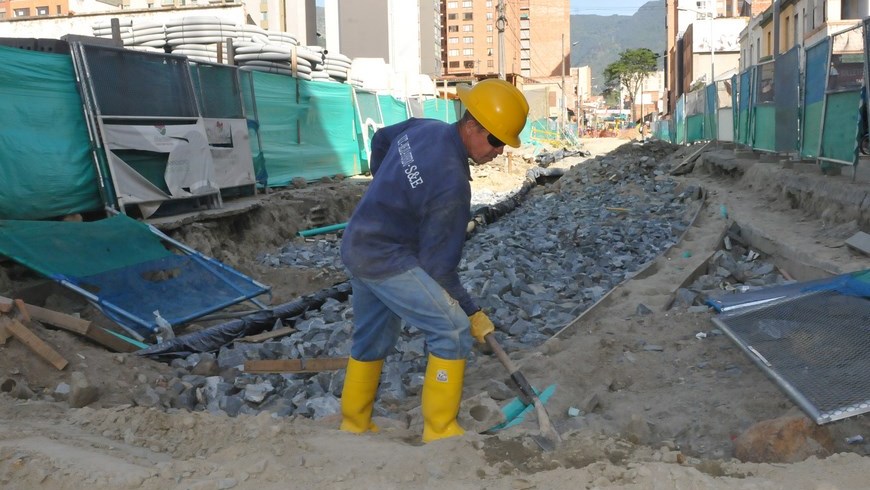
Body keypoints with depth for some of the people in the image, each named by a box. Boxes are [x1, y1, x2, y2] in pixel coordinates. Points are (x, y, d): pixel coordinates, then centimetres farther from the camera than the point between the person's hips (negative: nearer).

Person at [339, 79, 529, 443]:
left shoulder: (425, 127, 0)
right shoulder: (452, 185, -25)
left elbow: (380, 140, 22)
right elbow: (437, 266, -18)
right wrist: (472, 313, -7)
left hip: (357, 247, 10)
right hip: (388, 260, -10)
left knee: (372, 339, 21)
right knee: (453, 330, -8)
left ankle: (354, 426, 35)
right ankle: (440, 431, 2)